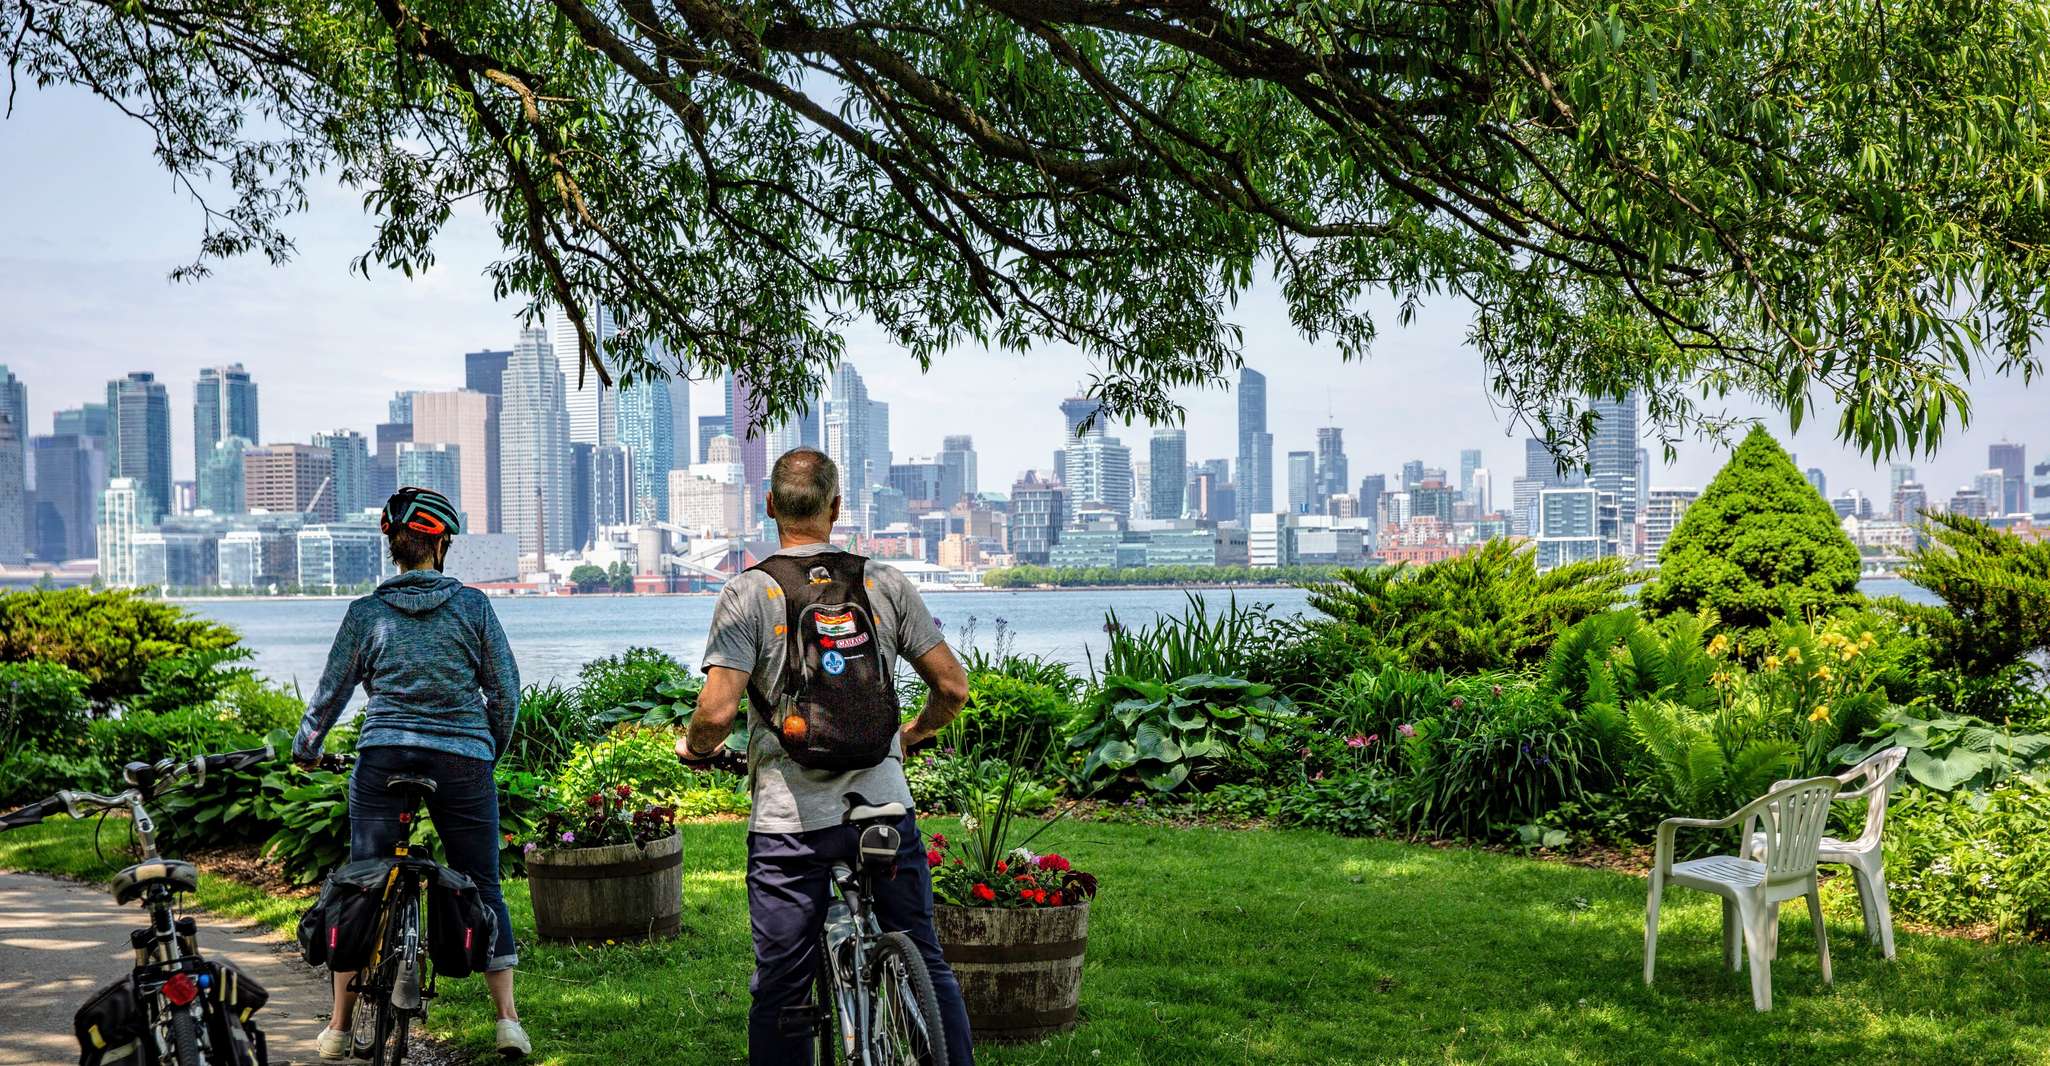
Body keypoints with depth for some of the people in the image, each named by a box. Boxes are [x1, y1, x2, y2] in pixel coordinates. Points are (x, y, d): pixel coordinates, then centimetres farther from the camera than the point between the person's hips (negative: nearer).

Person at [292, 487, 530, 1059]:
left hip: (383, 758, 1)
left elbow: (331, 691, 9)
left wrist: (305, 749, 26)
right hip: (463, 760, -1)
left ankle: (339, 1028, 14)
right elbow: (505, 691, 3)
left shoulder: (367, 612, 4)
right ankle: (508, 1018, 2)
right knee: (483, 888, 8)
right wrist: (491, 753, 19)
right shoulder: (472, 605, 1)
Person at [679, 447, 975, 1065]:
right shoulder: (887, 585, 3)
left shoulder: (748, 595, -5)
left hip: (790, 824, -2)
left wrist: (693, 748, 9)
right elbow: (953, 688, 3)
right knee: (927, 969, 13)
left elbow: (718, 711, -13)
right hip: (886, 810, 2)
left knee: (781, 990, 7)